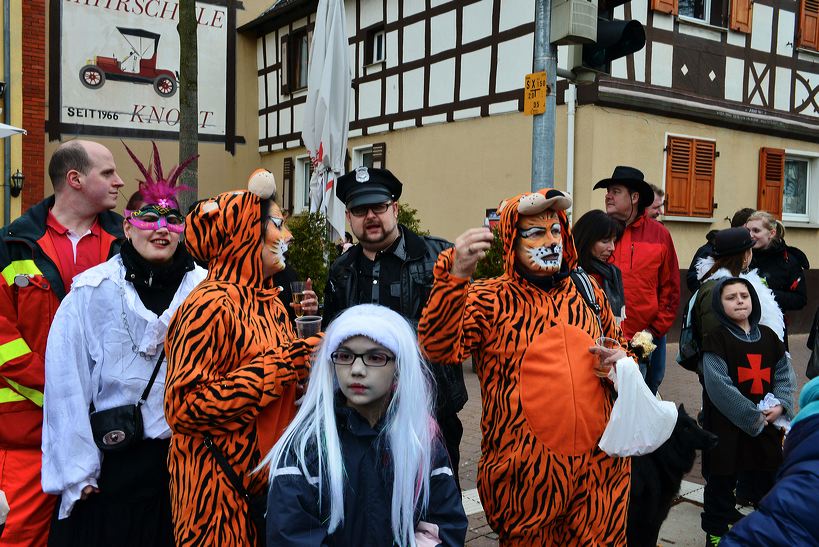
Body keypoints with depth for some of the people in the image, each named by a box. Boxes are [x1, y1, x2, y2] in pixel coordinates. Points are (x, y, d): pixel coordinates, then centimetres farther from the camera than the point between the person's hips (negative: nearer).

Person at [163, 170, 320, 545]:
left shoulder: (269, 301, 6)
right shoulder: (212, 304, -18)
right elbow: (183, 406, -23)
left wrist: (306, 361, -3)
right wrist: (281, 366, -23)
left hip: (267, 471, 8)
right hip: (218, 479, -8)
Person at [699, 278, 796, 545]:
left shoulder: (768, 336, 7)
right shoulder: (717, 339, -10)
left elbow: (784, 375, 7)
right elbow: (719, 387, -17)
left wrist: (780, 405, -10)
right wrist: (754, 416, -17)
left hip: (768, 424, 5)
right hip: (727, 425, -5)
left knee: (770, 479, 16)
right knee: (722, 482, 6)